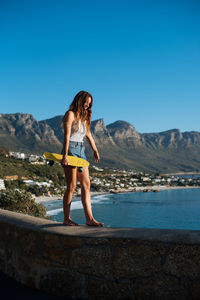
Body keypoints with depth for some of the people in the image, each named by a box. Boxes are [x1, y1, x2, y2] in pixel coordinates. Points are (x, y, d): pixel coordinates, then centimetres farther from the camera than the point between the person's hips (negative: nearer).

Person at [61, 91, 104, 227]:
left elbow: (88, 134, 26)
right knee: (72, 186, -5)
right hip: (71, 149, -8)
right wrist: (65, 155, -21)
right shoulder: (70, 114, -5)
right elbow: (66, 136, -14)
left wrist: (95, 150, 28)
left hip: (81, 150, 8)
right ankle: (67, 218, 7)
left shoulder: (84, 116, 19)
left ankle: (89, 218, 1)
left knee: (86, 185, 1)